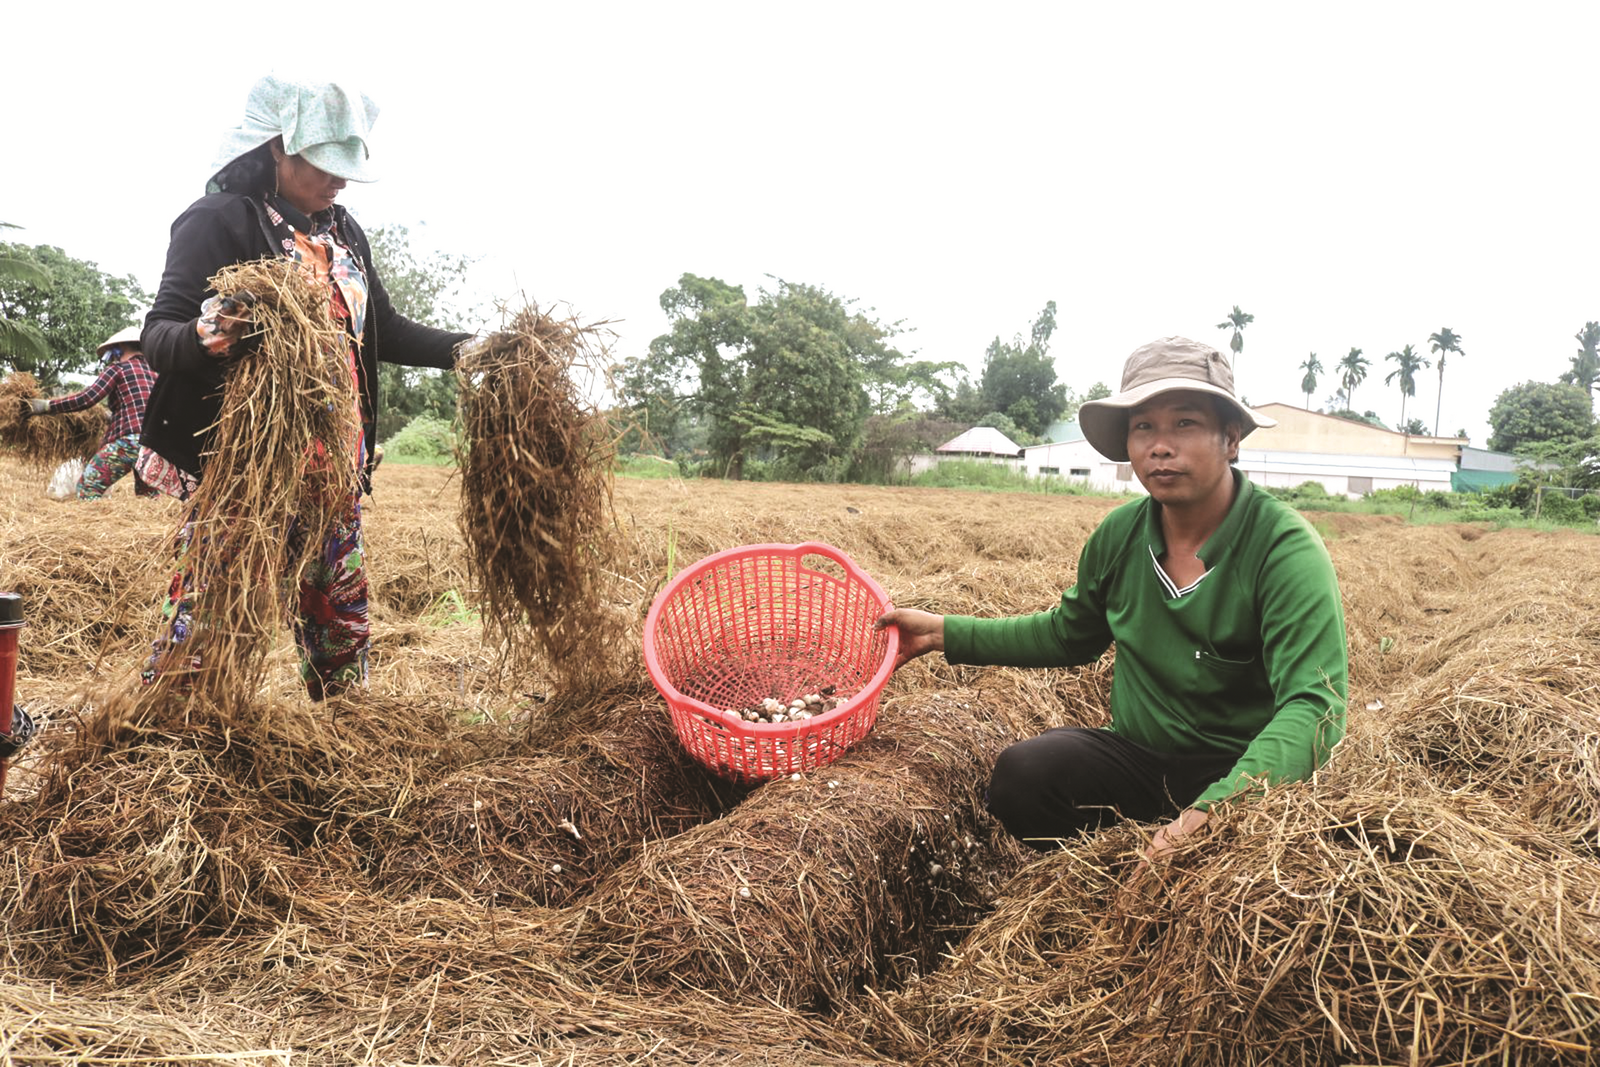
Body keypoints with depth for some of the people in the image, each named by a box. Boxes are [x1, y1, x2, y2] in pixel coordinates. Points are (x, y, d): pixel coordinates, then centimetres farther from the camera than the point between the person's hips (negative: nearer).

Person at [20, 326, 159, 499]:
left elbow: (88, 397, -5)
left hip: (129, 440, -6)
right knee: (147, 497, 16)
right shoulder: (154, 373, 24)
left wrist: (47, 406, -1)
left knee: (88, 487, -1)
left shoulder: (118, 368, 6)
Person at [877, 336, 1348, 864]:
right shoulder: (1120, 534, 0)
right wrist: (945, 633, 14)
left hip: (1242, 774, -4)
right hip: (1136, 757, 4)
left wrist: (1214, 810, -43)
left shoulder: (1287, 551, -18)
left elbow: (1315, 706, -28)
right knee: (1022, 771, -24)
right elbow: (1067, 636, 19)